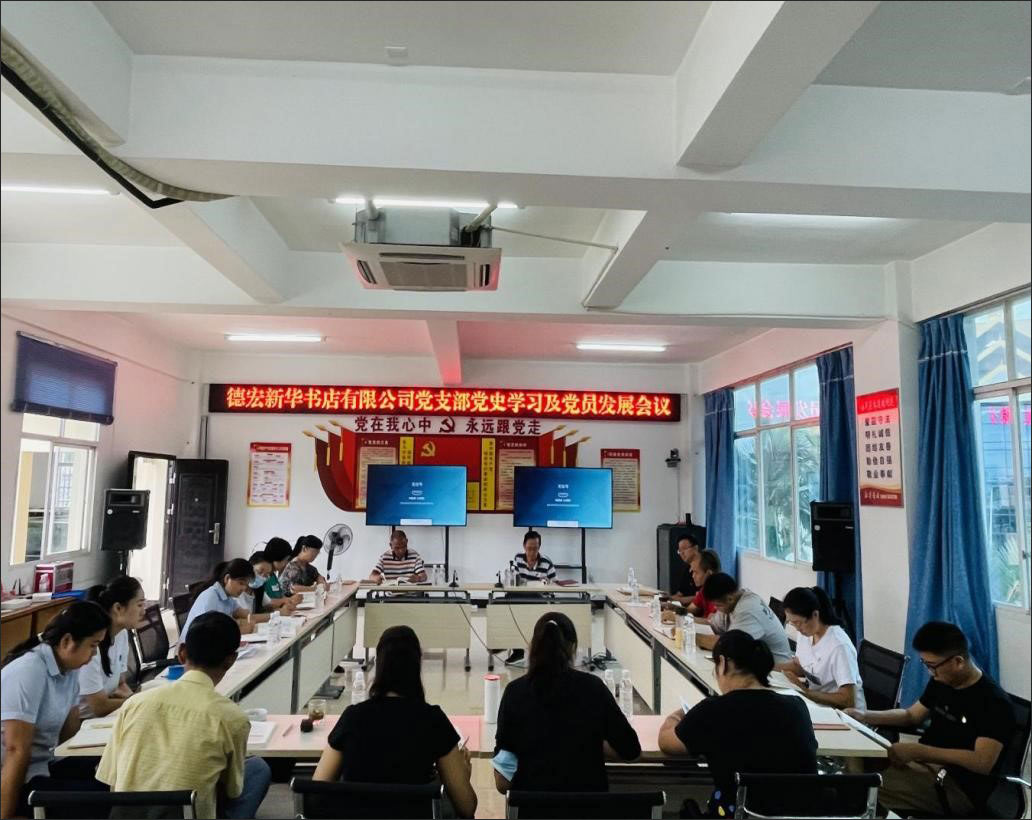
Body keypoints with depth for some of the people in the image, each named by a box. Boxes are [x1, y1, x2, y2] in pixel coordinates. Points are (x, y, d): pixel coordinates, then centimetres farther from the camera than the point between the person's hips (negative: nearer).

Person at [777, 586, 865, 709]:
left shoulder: (839, 646, -25)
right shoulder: (805, 633, -3)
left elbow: (848, 700, -25)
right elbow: (798, 665, 13)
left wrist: (806, 692, -26)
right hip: (817, 704, 7)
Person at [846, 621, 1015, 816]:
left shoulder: (994, 702, -16)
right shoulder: (941, 682, 7)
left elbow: (983, 762, -25)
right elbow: (911, 716, 19)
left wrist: (917, 751, -28)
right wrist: (865, 716, 3)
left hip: (960, 787, -8)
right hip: (925, 763, 8)